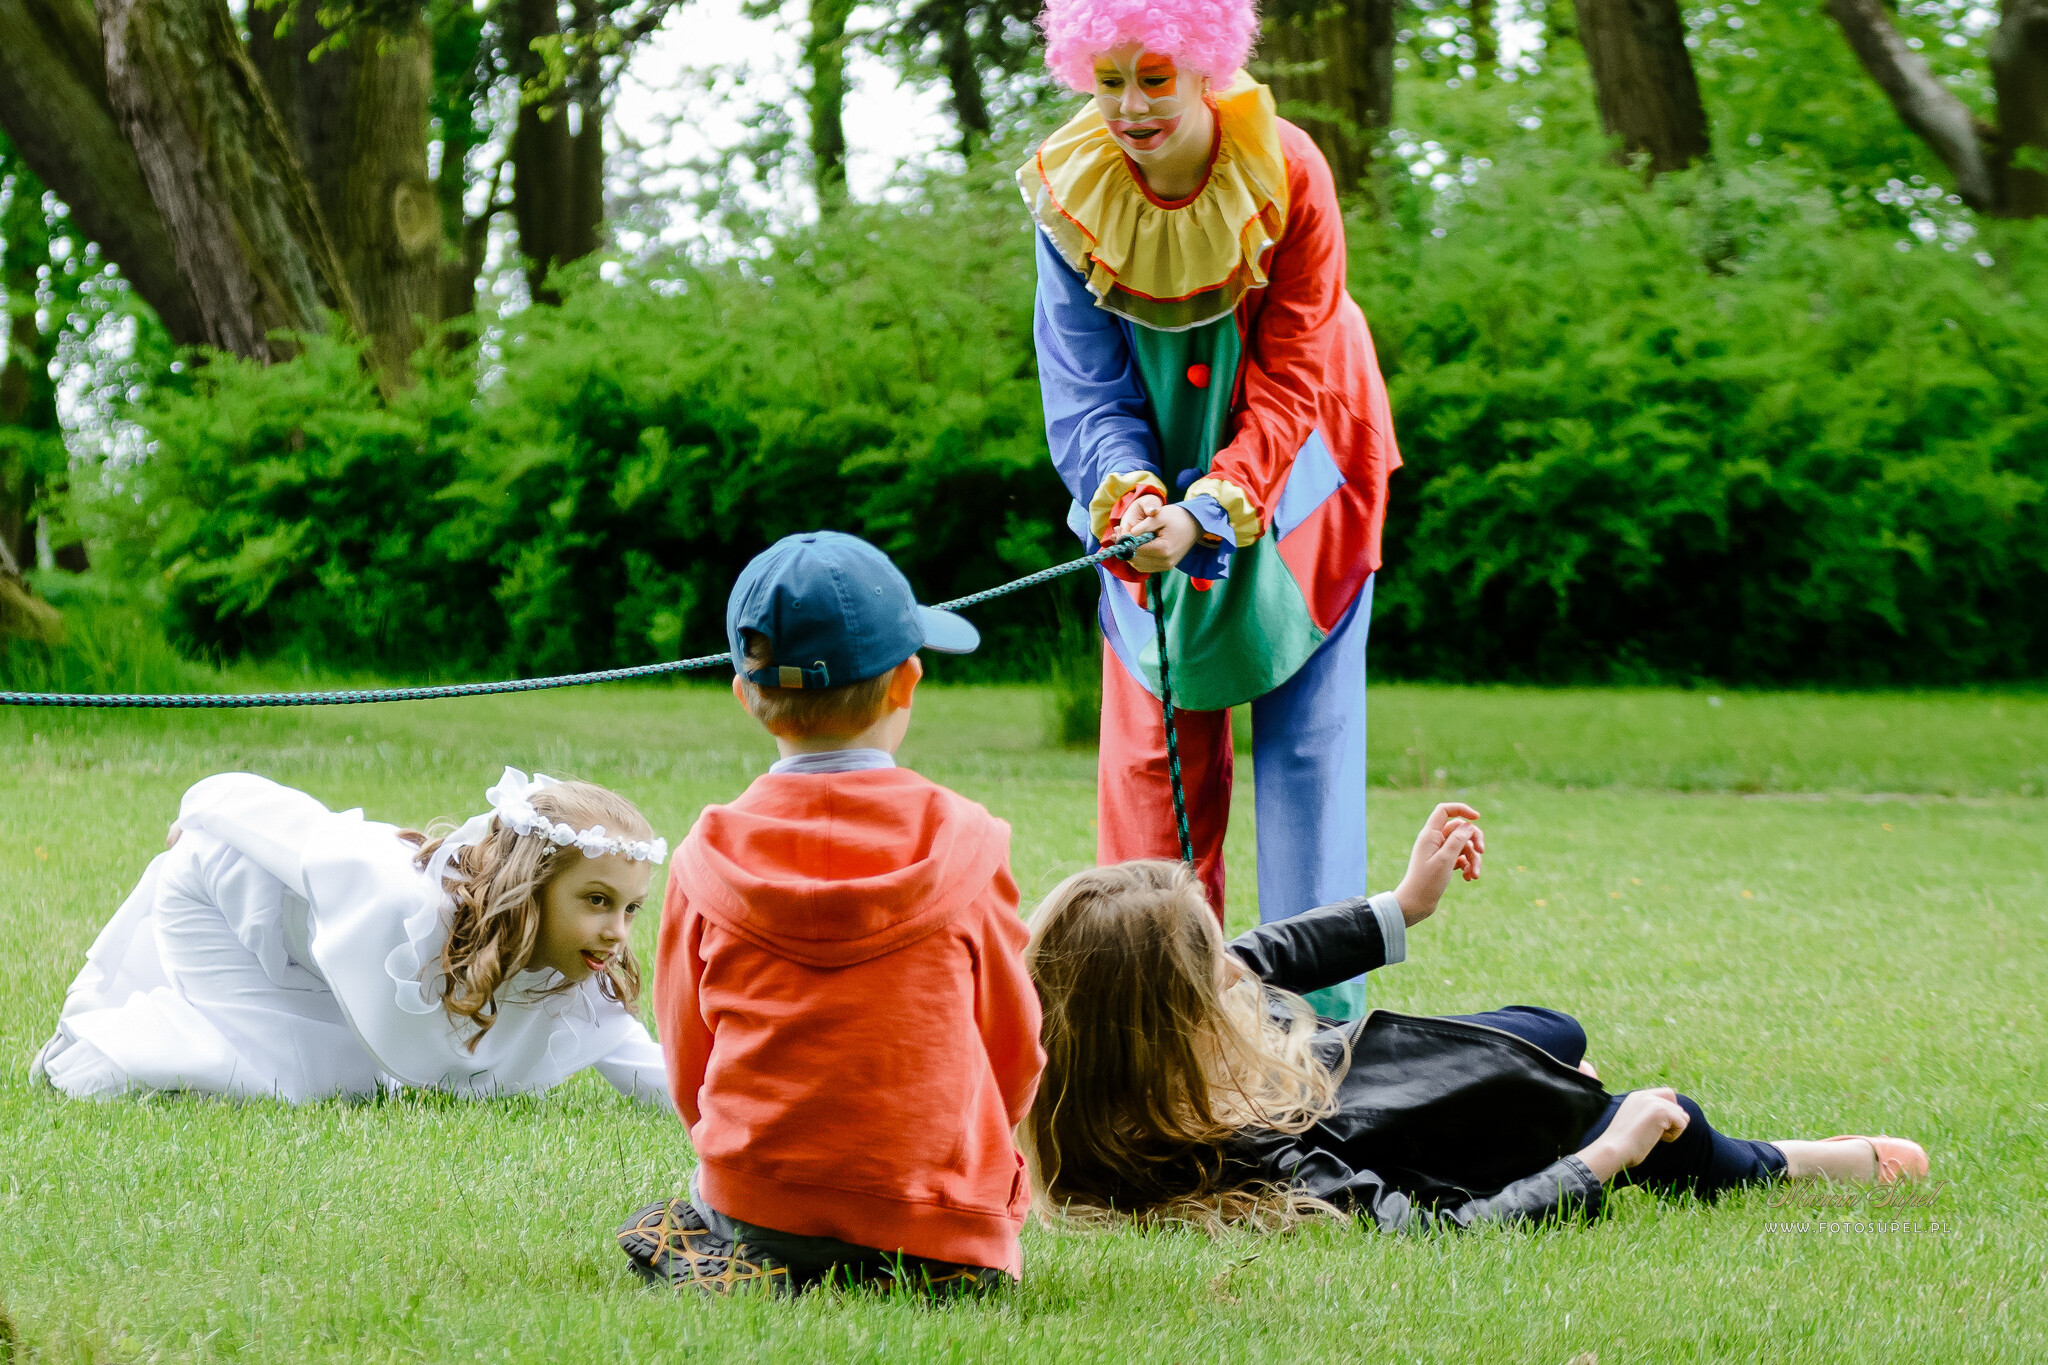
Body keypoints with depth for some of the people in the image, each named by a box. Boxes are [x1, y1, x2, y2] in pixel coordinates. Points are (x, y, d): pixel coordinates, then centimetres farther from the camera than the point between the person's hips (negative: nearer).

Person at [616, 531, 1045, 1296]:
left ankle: (734, 1278, -1)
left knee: (660, 1233, 29)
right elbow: (1014, 1050, 6)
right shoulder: (961, 846, -4)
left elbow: (687, 1064, 8)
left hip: (752, 1199, 2)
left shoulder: (708, 860, -1)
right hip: (935, 1217, -2)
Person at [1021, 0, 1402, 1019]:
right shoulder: (1068, 193, -18)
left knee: (1306, 735, -4)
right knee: (1152, 747, 0)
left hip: (1288, 477, -2)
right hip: (1155, 486, 2)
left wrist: (1210, 508, -35)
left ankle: (1319, 1007, -2)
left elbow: (1289, 383, -21)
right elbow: (1087, 395, -15)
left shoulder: (1286, 175, -24)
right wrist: (1132, 504, -34)